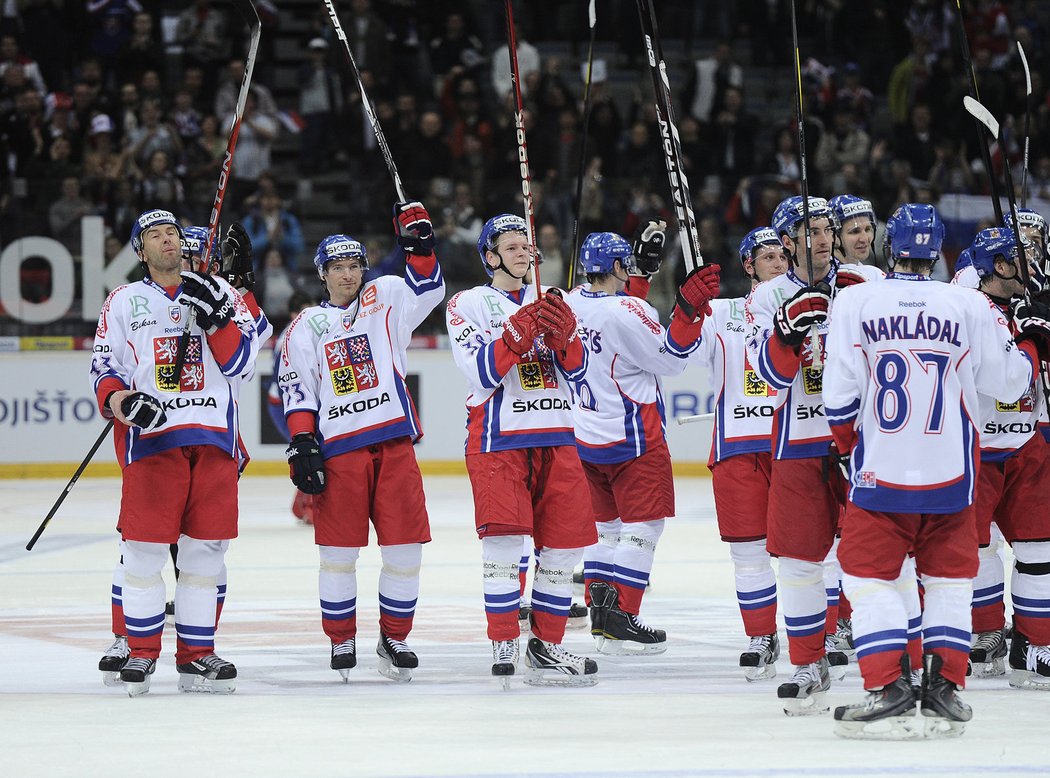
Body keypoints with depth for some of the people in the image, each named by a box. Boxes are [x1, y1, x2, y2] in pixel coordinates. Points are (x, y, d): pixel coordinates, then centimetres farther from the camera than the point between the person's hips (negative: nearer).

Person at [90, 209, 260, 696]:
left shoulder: (217, 292, 12)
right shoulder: (124, 302, 11)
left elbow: (240, 363, 4)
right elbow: (105, 368, 7)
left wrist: (216, 319, -12)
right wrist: (118, 399, -14)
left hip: (213, 437, 1)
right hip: (150, 436, -1)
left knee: (205, 551, 3)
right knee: (144, 551, -6)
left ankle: (196, 656, 11)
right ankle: (141, 653, 6)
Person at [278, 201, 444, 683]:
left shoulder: (382, 301, 14)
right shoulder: (307, 327, 9)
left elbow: (428, 288, 5)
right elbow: (295, 390, 4)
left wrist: (417, 241, -5)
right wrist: (301, 445, -4)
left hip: (394, 440, 2)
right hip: (337, 446, -1)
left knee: (404, 547, 0)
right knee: (338, 551, -1)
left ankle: (394, 638, 12)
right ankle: (341, 640, 11)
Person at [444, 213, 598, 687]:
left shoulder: (547, 301, 16)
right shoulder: (469, 305, 2)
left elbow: (577, 368, 6)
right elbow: (481, 373, -12)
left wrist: (563, 333, -13)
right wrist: (523, 329, -22)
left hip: (554, 438, 5)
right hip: (498, 438, -5)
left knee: (566, 542, 3)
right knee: (505, 541, -17)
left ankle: (546, 645, 15)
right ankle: (504, 648, -10)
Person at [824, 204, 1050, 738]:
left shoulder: (855, 301, -6)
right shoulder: (971, 307, -3)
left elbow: (839, 393, -6)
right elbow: (1007, 380, 6)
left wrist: (848, 449, 11)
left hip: (880, 473, -1)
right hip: (950, 474, 1)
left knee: (869, 575, 5)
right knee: (949, 576, 14)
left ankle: (889, 689, -8)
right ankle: (944, 688, 8)